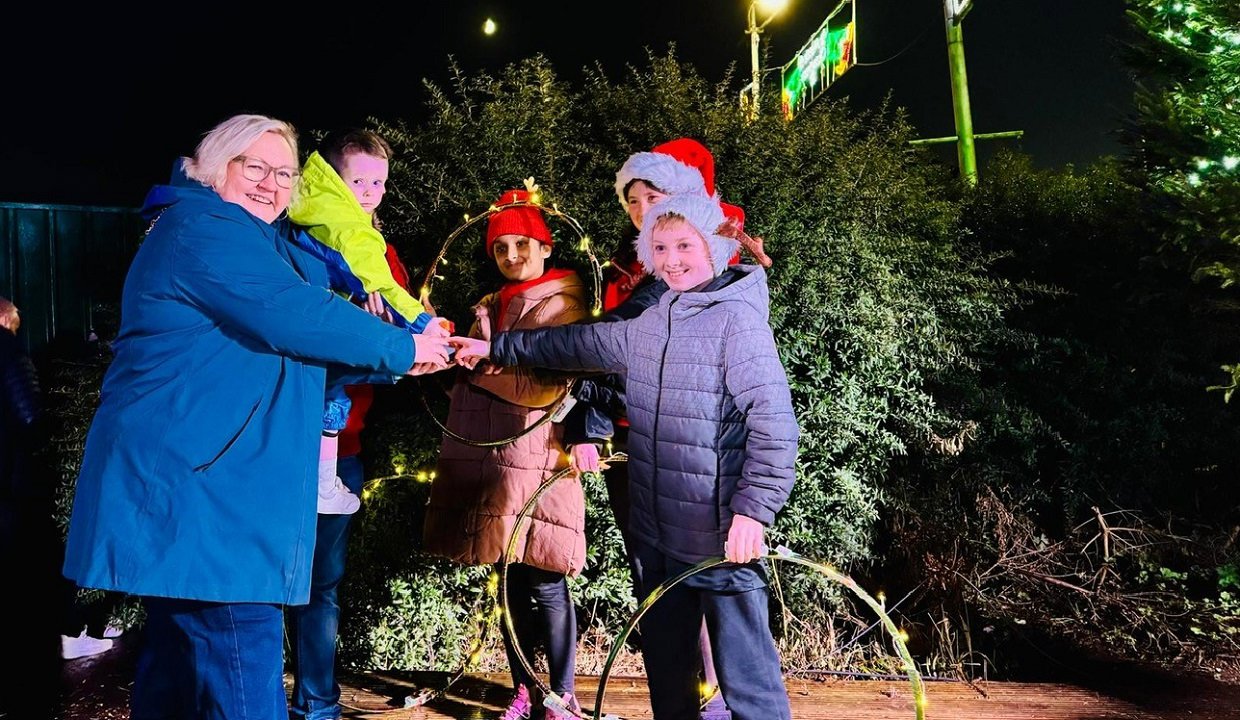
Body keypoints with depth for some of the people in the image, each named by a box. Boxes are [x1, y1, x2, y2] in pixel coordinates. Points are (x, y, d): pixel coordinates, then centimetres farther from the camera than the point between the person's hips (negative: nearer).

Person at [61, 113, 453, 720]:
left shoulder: (259, 239, 23)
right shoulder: (203, 227, -10)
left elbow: (282, 349, 25)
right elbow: (294, 316, -20)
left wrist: (390, 363, 12)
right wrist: (401, 348, -9)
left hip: (192, 472, 11)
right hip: (196, 477, -11)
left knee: (180, 644, 16)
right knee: (243, 658, -12)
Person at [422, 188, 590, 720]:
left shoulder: (561, 305, -3)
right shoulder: (490, 308, 20)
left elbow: (546, 389, -14)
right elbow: (473, 379, 19)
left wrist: (481, 361, -15)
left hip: (535, 462, -7)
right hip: (488, 461, 7)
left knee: (544, 584, -4)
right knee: (509, 581, 11)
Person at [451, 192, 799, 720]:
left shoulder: (737, 319, -11)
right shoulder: (649, 324, 13)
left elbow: (773, 420, -18)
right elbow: (583, 344, 25)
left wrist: (752, 509, -25)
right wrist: (497, 347, 27)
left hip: (721, 539, -8)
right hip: (654, 536, 8)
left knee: (746, 677, -3)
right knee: (665, 671, 19)